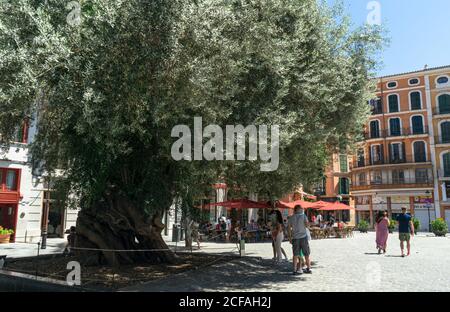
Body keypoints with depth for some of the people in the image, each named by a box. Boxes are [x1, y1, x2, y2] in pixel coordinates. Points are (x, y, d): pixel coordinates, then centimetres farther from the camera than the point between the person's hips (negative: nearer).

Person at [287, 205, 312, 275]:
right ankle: (308, 269, 19)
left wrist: (290, 237, 11)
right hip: (303, 237, -2)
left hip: (295, 238, 2)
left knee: (295, 255, 7)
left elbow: (288, 228, 3)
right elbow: (306, 225, -13)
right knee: (306, 254, 12)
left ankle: (295, 270, 5)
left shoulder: (291, 217, 5)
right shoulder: (303, 215, -3)